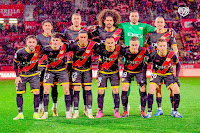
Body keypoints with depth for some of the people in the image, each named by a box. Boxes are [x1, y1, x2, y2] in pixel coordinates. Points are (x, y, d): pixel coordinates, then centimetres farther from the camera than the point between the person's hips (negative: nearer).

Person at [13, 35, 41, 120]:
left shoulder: (38, 50, -16)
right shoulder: (20, 52, -19)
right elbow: (15, 64, -2)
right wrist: (17, 76, -6)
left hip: (34, 74, 0)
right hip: (22, 75, 0)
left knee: (36, 92, -11)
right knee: (19, 93, -3)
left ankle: (36, 113, -1)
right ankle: (20, 114, 7)